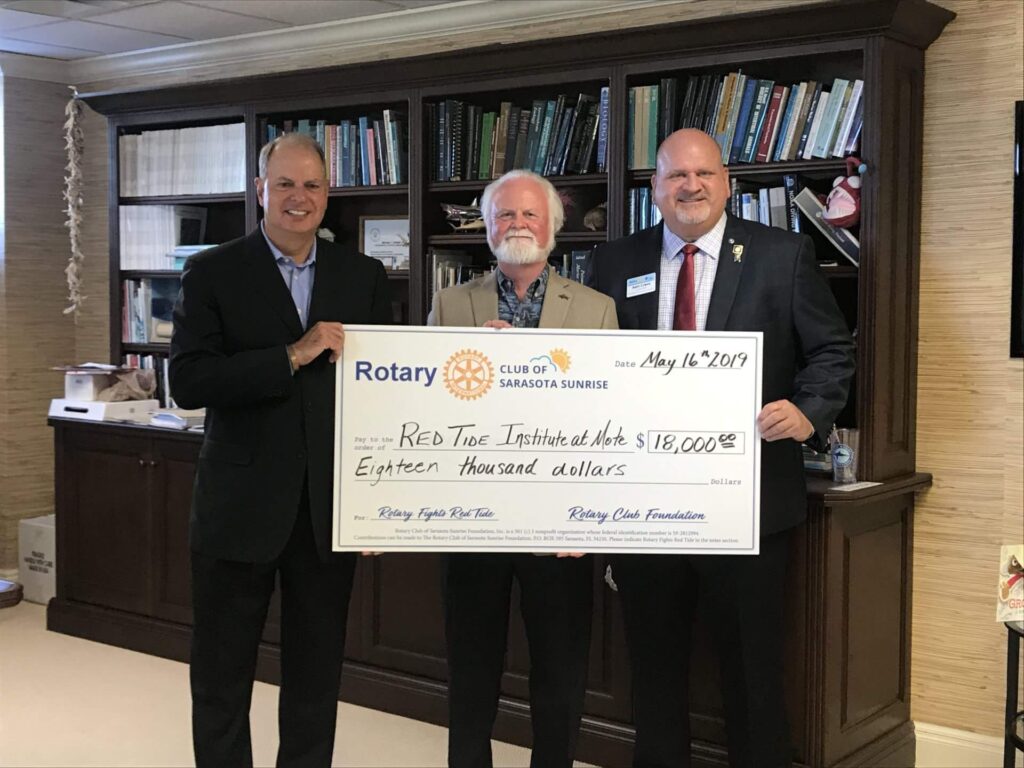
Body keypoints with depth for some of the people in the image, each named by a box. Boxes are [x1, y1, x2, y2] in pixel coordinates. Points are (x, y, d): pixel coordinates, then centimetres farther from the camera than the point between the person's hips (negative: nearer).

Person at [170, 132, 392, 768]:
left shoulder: (364, 277, 6)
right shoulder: (213, 274, -3)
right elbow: (188, 382, -14)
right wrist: (292, 357, -22)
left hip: (331, 506, 2)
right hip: (240, 505, -2)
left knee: (317, 680, 14)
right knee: (222, 677, 10)